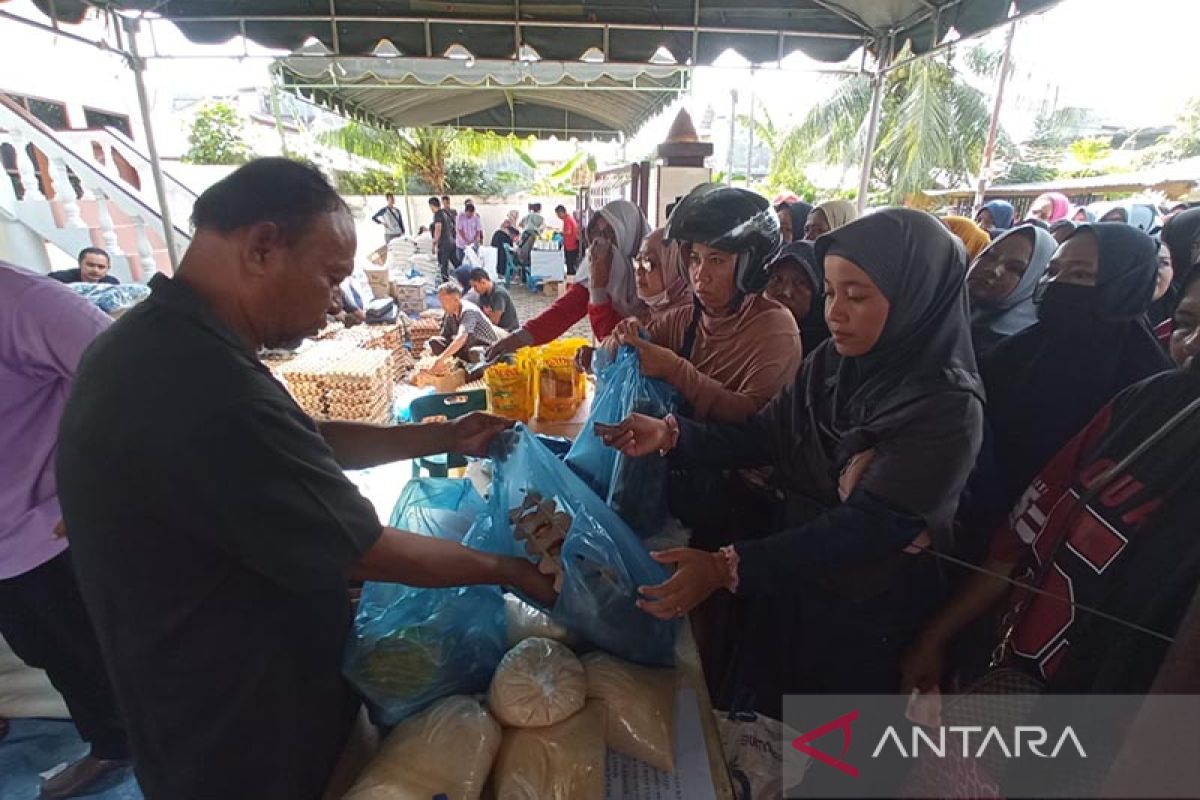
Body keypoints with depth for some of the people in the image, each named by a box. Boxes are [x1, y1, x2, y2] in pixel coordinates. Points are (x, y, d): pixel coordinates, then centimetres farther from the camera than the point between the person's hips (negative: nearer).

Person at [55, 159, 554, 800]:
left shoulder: (157, 342, -3)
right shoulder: (206, 388, -35)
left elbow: (307, 445, 5)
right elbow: (368, 553, -27)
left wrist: (443, 436, 1)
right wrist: (504, 569, -12)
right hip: (240, 737, -8)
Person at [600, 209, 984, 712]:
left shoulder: (948, 409, -25)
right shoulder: (831, 363, -7)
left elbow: (866, 530, -30)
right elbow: (760, 437, -6)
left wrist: (727, 567, -37)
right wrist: (671, 434, -22)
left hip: (866, 619, -5)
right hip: (789, 587, 5)